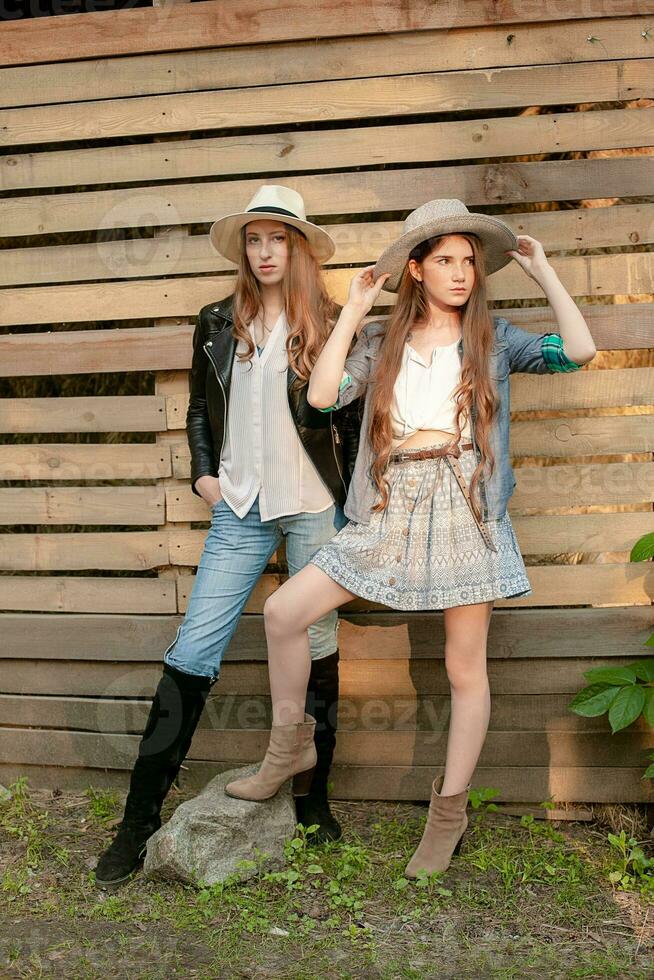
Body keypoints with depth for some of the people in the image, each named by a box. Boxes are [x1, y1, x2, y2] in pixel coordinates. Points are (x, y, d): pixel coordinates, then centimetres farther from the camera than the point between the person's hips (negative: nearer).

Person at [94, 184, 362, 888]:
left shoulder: (330, 325, 2)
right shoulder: (217, 323, 9)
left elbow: (352, 422, 5)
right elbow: (199, 409, 17)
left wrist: (349, 505, 0)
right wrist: (203, 473, 4)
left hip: (314, 507, -1)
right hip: (240, 510, 2)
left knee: (318, 647, 7)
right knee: (192, 653, -4)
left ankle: (312, 797, 23)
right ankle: (140, 818, 4)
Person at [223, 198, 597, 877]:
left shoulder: (493, 338, 8)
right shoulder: (381, 342, 10)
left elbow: (578, 350, -7)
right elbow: (322, 394, -5)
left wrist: (540, 268, 0)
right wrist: (353, 309, 0)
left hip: (467, 510, -2)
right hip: (390, 510, 2)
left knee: (464, 669, 3)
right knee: (282, 611, -5)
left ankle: (449, 812, 21)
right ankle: (291, 748, 15)